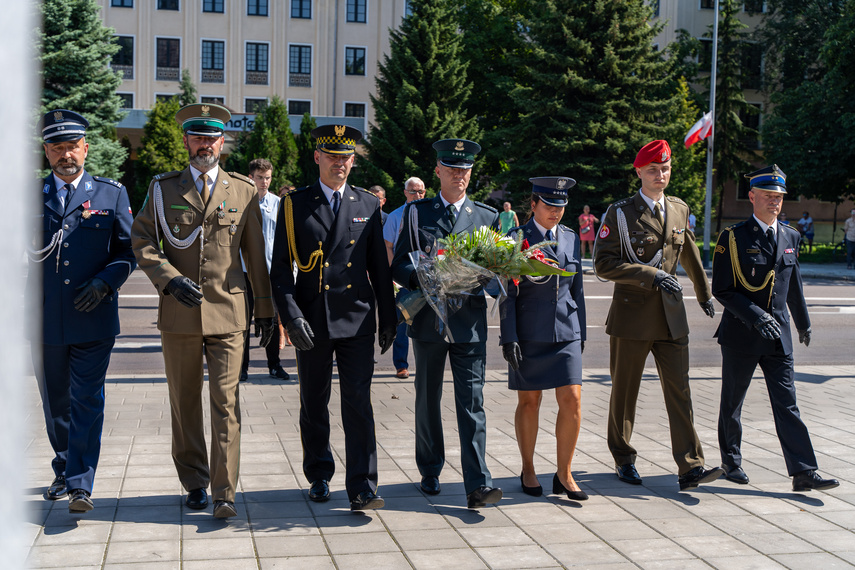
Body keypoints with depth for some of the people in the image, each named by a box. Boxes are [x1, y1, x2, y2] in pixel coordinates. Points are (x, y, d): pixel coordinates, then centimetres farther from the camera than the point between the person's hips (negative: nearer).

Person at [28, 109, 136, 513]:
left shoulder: (111, 194, 4)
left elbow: (128, 251, 5)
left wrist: (104, 282, -12)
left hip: (94, 318, -2)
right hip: (45, 319, 2)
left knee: (87, 402, -6)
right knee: (55, 403, 14)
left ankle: (81, 485, -3)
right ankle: (64, 471, 33)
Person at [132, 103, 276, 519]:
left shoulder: (243, 190, 8)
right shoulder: (162, 189, 8)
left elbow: (255, 253, 12)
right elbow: (142, 242, 4)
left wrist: (265, 307, 12)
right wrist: (169, 278, -12)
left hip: (227, 312, -1)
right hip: (178, 313, 1)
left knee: (226, 402, -6)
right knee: (184, 402, 9)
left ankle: (223, 492, -3)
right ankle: (194, 484, 23)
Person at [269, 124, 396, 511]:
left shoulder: (369, 205, 8)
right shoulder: (294, 204, 3)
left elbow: (380, 266, 11)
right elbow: (280, 268, 0)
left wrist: (388, 318, 9)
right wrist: (291, 317, -11)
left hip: (357, 320, 0)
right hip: (311, 322, 0)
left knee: (358, 402, -5)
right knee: (313, 405, 11)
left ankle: (362, 489, -1)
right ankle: (319, 477, 28)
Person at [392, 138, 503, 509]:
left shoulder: (487, 217, 9)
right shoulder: (416, 212, 7)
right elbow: (398, 266, 3)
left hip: (470, 320, 0)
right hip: (428, 319, 1)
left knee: (472, 402, -6)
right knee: (428, 399, 11)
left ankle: (477, 485, -7)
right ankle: (430, 472, 27)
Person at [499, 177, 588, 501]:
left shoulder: (571, 238, 11)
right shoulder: (515, 239, -3)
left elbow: (577, 289, 16)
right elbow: (507, 293, -5)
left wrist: (581, 332, 14)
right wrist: (508, 337, -11)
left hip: (566, 332, 4)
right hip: (528, 334, -3)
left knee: (572, 400, -5)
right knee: (529, 402, 5)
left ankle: (564, 474, 8)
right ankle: (528, 472, 22)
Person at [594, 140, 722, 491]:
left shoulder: (680, 210, 10)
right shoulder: (620, 213, -5)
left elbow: (690, 255, 26)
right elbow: (603, 263, -13)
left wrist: (704, 294, 35)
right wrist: (651, 275, -20)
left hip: (671, 315, 4)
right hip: (632, 314, -3)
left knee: (679, 390, -2)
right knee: (624, 392, 8)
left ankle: (690, 468, -3)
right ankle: (623, 460, 24)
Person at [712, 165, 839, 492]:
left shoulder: (790, 237, 9)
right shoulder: (733, 237, -8)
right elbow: (722, 290, -11)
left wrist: (803, 323, 28)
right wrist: (756, 316, -21)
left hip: (778, 335, 4)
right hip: (740, 335, -4)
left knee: (786, 403, 0)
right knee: (732, 403, 9)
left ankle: (803, 473, -2)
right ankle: (731, 463, 26)